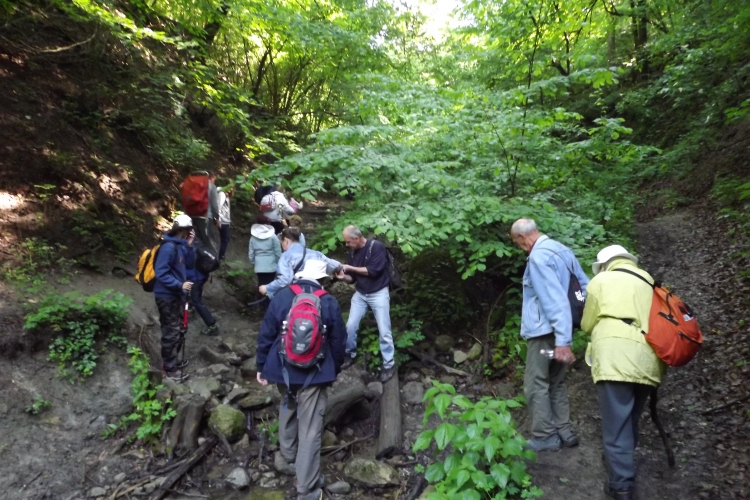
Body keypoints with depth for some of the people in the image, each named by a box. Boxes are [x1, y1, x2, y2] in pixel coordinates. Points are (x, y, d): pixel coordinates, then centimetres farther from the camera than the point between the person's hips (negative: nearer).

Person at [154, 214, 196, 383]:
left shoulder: (180, 245, 6)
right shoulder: (168, 247, -22)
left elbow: (190, 264, 7)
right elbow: (161, 273, -25)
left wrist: (190, 245, -3)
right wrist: (180, 285, -27)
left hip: (177, 295, 9)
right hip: (167, 296, -9)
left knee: (177, 330, 20)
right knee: (171, 332, -1)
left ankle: (172, 360, 35)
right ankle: (170, 368, 10)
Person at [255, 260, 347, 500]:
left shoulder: (281, 296, -6)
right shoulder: (329, 303, -8)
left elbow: (266, 334, -2)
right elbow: (338, 342, 0)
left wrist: (261, 366, 11)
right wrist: (334, 371, 15)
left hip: (284, 369, 3)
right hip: (315, 373, -3)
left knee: (288, 411, 29)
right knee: (310, 429, 3)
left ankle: (287, 459, 44)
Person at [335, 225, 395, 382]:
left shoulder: (376, 247, -17)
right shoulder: (352, 252, 1)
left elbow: (374, 271, -25)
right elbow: (353, 278, 7)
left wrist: (350, 268, -20)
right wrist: (343, 276, -16)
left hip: (378, 294, -6)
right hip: (360, 294, 6)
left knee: (384, 331, 0)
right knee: (351, 326, 7)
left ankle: (389, 364, 12)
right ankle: (350, 354, 29)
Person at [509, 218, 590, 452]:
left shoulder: (538, 256, -17)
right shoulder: (562, 250, 10)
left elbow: (554, 299, -24)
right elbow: (585, 287, 14)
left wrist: (562, 340, -24)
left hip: (545, 332, -9)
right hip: (560, 331, 9)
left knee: (536, 384, 1)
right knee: (555, 383, 16)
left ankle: (545, 436, 6)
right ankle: (564, 432, 20)